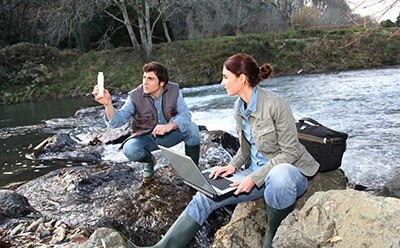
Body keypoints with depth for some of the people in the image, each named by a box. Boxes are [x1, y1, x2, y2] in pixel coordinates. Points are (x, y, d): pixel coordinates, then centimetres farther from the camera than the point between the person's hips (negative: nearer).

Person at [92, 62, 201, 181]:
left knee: (192, 128, -27)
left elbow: (185, 114, -18)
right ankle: (149, 161, 7)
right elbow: (118, 120, -25)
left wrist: (169, 126, -39)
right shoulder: (135, 97, -18)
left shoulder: (174, 90, -13)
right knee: (130, 149, -32)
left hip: (169, 135, 1)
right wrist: (108, 104, -47)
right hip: (146, 138, 0)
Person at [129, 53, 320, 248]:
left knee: (278, 176, -42)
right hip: (258, 172, 7)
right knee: (206, 197, -10)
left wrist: (255, 178, -23)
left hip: (288, 170, -6)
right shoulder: (239, 107, 3)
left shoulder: (274, 104, -20)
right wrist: (233, 165, -6)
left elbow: (290, 151, -18)